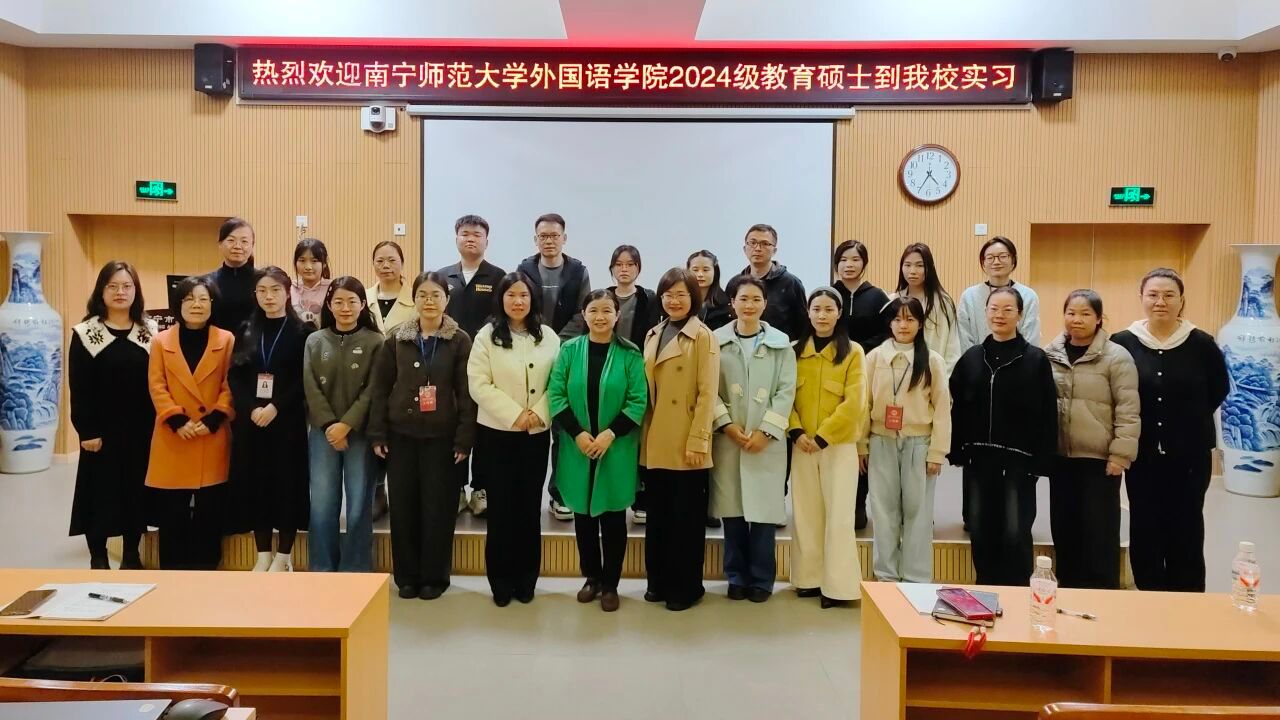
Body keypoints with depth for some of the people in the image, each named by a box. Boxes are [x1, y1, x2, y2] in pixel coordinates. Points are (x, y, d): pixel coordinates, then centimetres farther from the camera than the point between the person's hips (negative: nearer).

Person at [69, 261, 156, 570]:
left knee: (136, 492, 9)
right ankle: (99, 558, 16)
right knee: (101, 492, 4)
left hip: (141, 429, 2)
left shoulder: (150, 332, 5)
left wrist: (157, 426, -1)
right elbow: (78, 388, -6)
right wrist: (86, 431, -12)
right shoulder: (85, 333, -3)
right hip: (102, 430, -2)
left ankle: (132, 555, 23)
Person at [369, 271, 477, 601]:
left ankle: (435, 576, 15)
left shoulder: (460, 341, 0)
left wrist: (464, 438, -8)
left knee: (438, 506, 3)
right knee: (403, 506, 6)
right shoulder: (396, 338, 5)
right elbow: (380, 387, 5)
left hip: (442, 437, -2)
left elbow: (467, 393, -3)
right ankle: (407, 575, 19)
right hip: (401, 435, 2)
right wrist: (377, 434, 0)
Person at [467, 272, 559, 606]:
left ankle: (526, 580, 19)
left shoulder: (548, 337, 4)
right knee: (501, 509, 2)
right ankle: (501, 582, 14)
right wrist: (515, 414, -16)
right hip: (497, 433, -2)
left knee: (529, 508, 8)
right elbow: (479, 384, -10)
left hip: (537, 434, 2)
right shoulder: (487, 336, -3)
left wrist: (539, 413, -13)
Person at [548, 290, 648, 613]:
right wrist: (578, 434, -13)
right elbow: (556, 395, -3)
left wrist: (610, 434, -16)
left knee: (612, 514, 5)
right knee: (583, 513, 11)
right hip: (577, 447, 2)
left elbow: (638, 401, -7)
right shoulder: (569, 350, 0)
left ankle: (610, 584, 17)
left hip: (617, 449, -2)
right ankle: (591, 577, 26)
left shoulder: (630, 354, -4)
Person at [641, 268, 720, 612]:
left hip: (686, 444, -6)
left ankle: (686, 586, 15)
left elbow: (707, 394, -11)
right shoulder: (652, 335, 13)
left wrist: (697, 441, -17)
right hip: (654, 442, 6)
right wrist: (642, 434, 9)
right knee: (657, 515, 13)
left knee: (686, 516, 4)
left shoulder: (703, 337, -5)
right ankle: (659, 581, 25)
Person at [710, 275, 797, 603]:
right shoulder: (717, 341, 4)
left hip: (767, 440, 0)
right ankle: (737, 576, 18)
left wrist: (766, 431, -10)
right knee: (731, 507, 5)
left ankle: (762, 579, 13)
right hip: (726, 438, 1)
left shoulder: (781, 343, 4)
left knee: (764, 509, 0)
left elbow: (786, 391, -1)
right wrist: (726, 425, -11)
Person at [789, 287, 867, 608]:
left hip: (839, 444, -3)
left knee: (839, 514, -3)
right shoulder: (795, 350, 7)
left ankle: (838, 585, 2)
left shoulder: (853, 352, -2)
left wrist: (822, 436, -14)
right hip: (803, 443, 3)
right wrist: (796, 432, -11)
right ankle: (810, 578, 17)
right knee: (806, 512, 7)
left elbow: (854, 403, -9)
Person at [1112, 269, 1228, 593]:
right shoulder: (1122, 343, -6)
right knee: (1144, 529, 9)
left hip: (1190, 454, 0)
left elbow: (1219, 389, 9)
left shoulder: (1201, 343, -6)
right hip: (1142, 454, 1)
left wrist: (1190, 418, 4)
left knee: (1186, 530, 8)